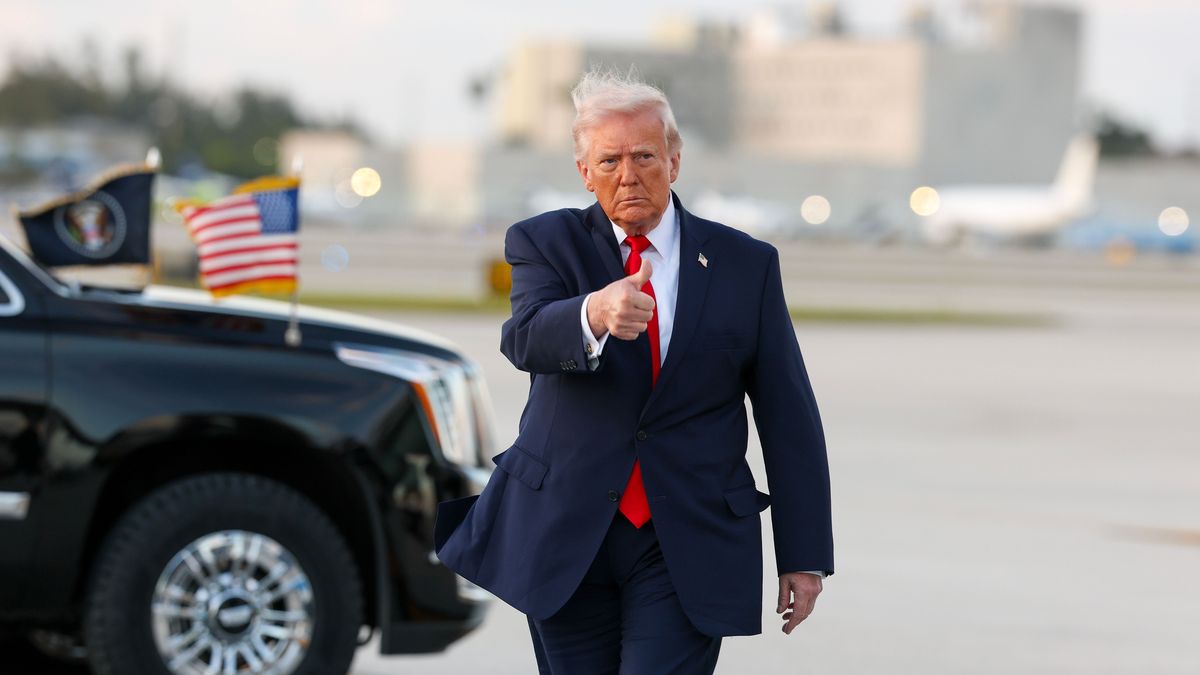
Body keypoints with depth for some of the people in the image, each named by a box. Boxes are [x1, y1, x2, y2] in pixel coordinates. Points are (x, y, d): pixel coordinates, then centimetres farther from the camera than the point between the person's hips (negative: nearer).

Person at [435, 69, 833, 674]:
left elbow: (789, 418, 4)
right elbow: (524, 340, -21)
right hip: (568, 536, 1)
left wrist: (805, 555, 1)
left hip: (688, 550, -1)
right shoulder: (544, 244, 1)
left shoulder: (746, 264, 4)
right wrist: (594, 314, -44)